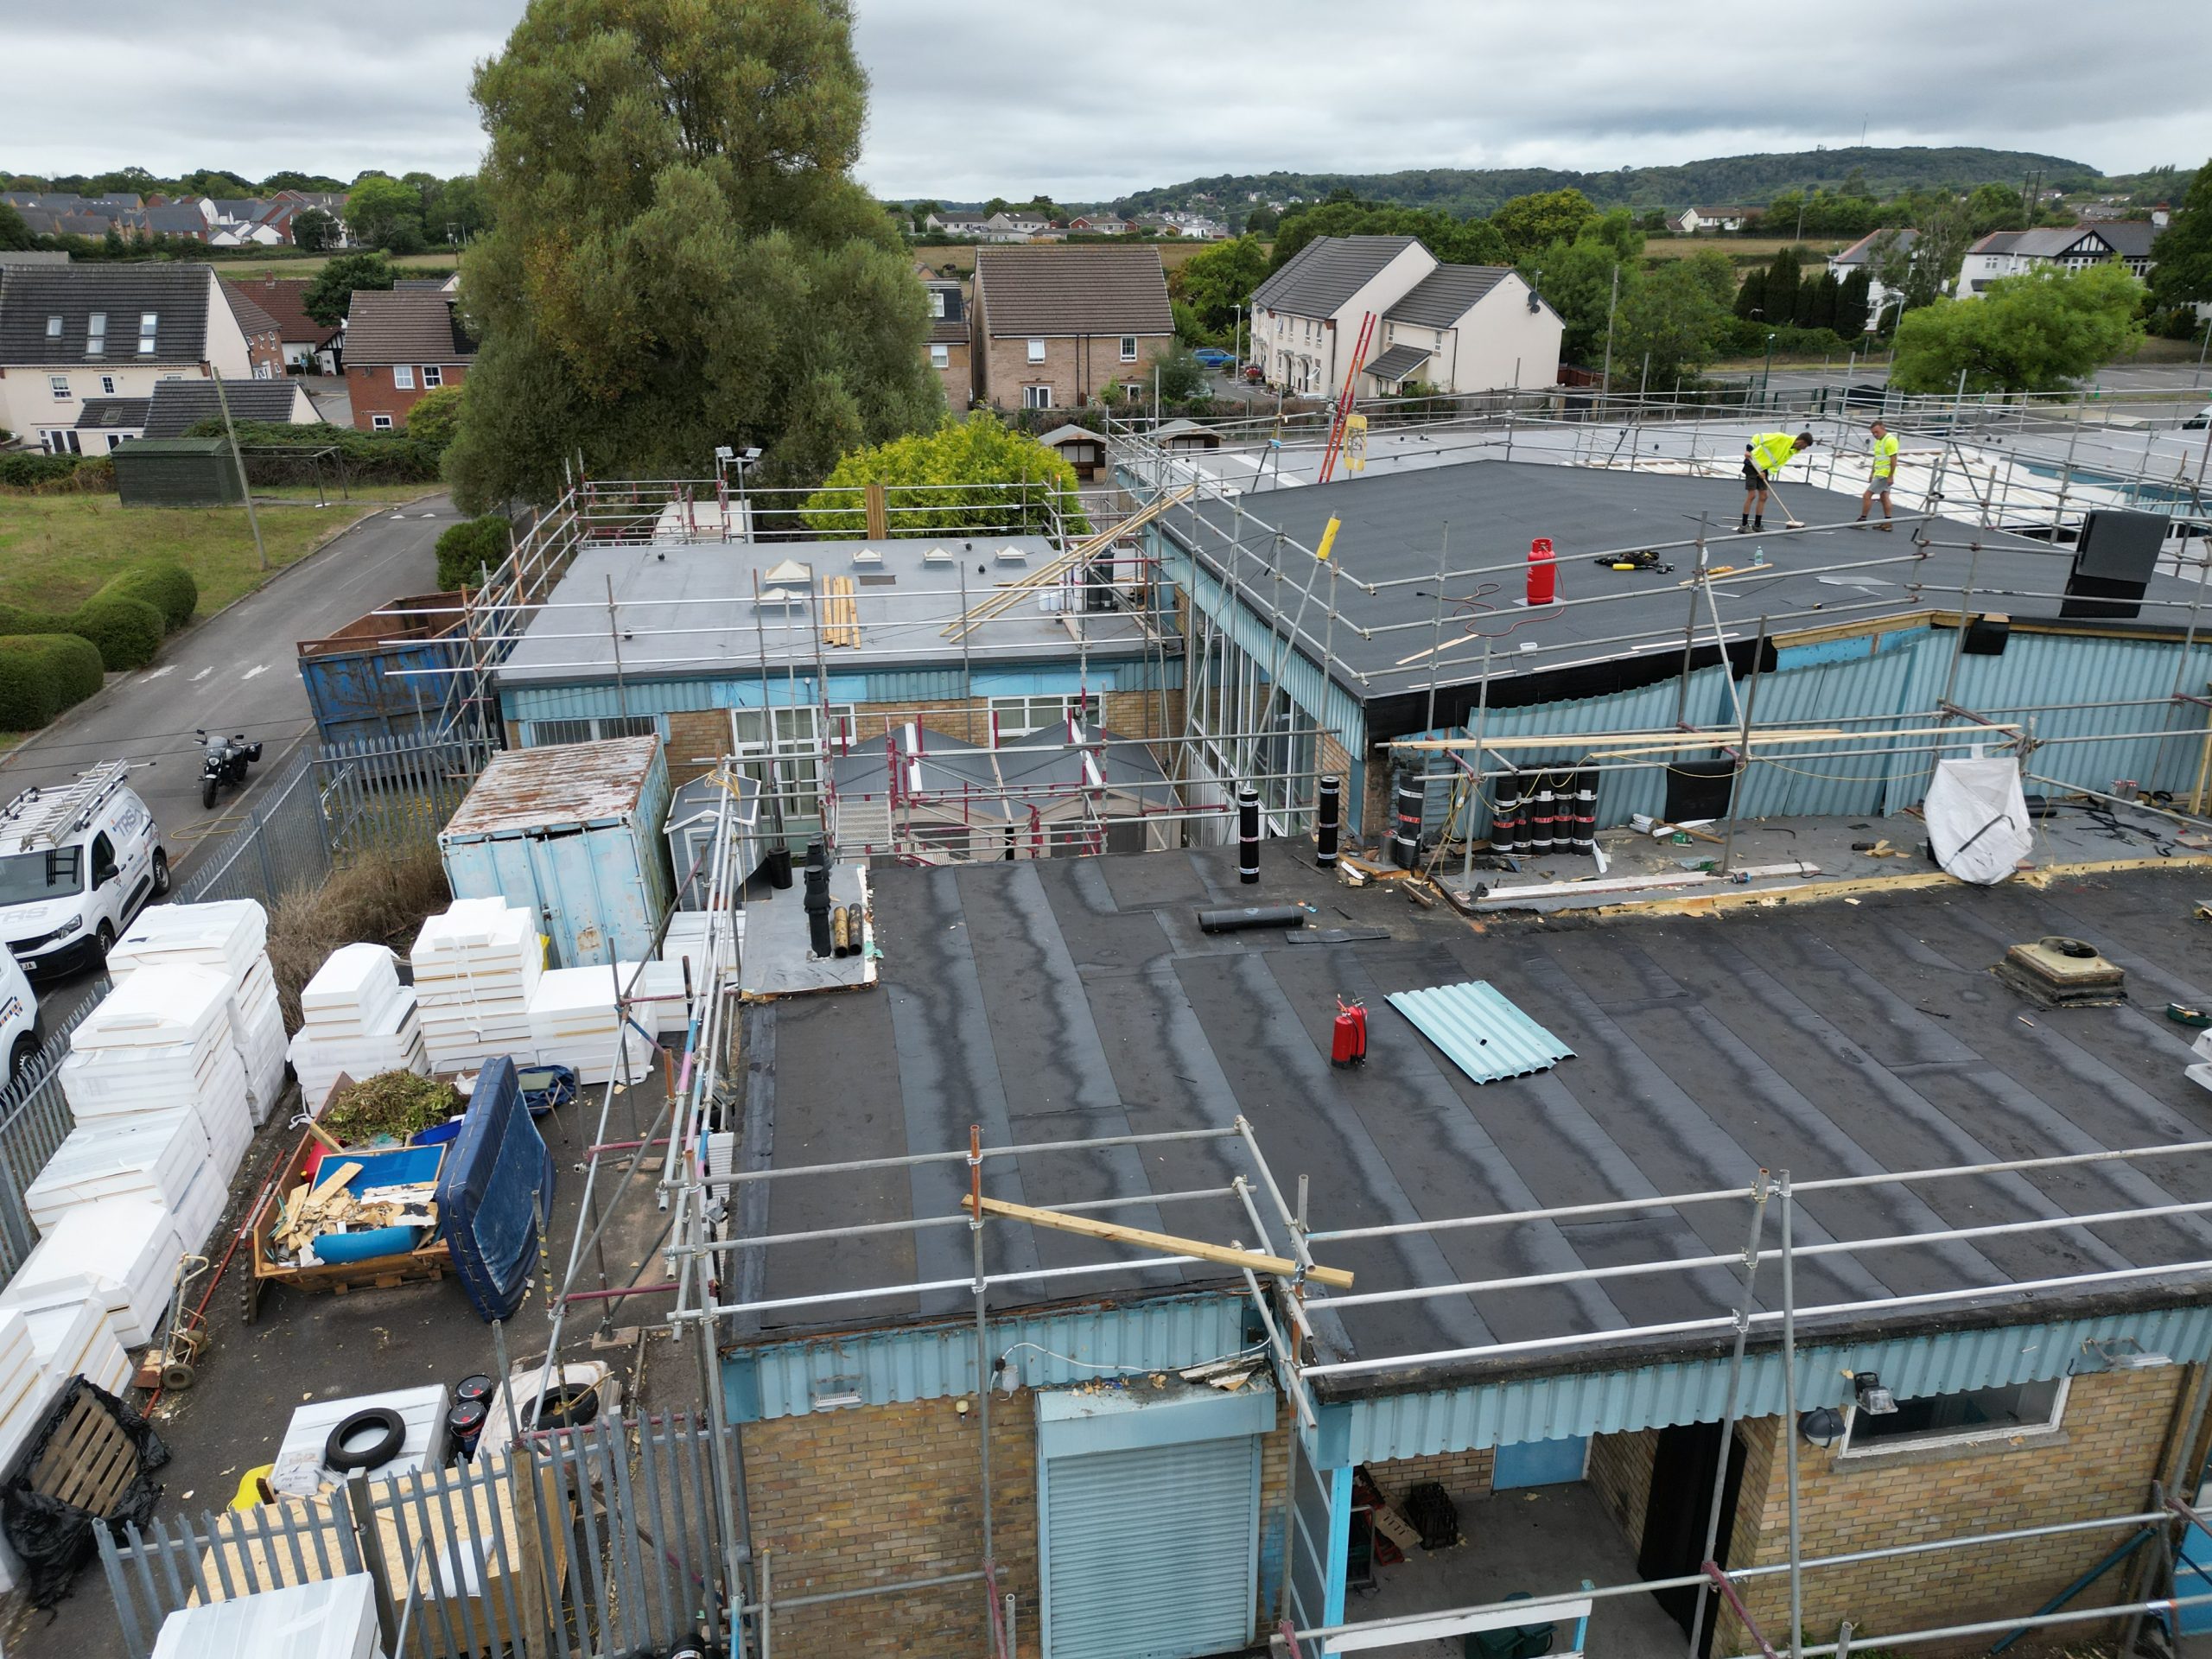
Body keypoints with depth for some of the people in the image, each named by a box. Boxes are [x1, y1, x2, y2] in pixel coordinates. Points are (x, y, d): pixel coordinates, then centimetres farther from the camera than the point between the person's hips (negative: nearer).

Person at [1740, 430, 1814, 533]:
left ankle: (1757, 525, 14)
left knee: (1763, 496, 6)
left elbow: (1778, 465, 2)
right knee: (1752, 495, -11)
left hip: (1764, 470, 8)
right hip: (1752, 465, -8)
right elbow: (1759, 437, -20)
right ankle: (1743, 525, -6)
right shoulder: (1781, 438, -21)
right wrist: (1749, 449, -28)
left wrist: (1767, 473, -15)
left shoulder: (1792, 451, 3)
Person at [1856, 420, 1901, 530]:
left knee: (1867, 495, -9)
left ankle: (1862, 520, -3)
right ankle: (1887, 523, 15)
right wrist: (1872, 474, 20)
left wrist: (1891, 476, -22)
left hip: (1884, 475, -10)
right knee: (1884, 497, 11)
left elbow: (1894, 459, -19)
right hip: (1879, 474, 10)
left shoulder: (1890, 441, -16)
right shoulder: (1878, 441, 12)